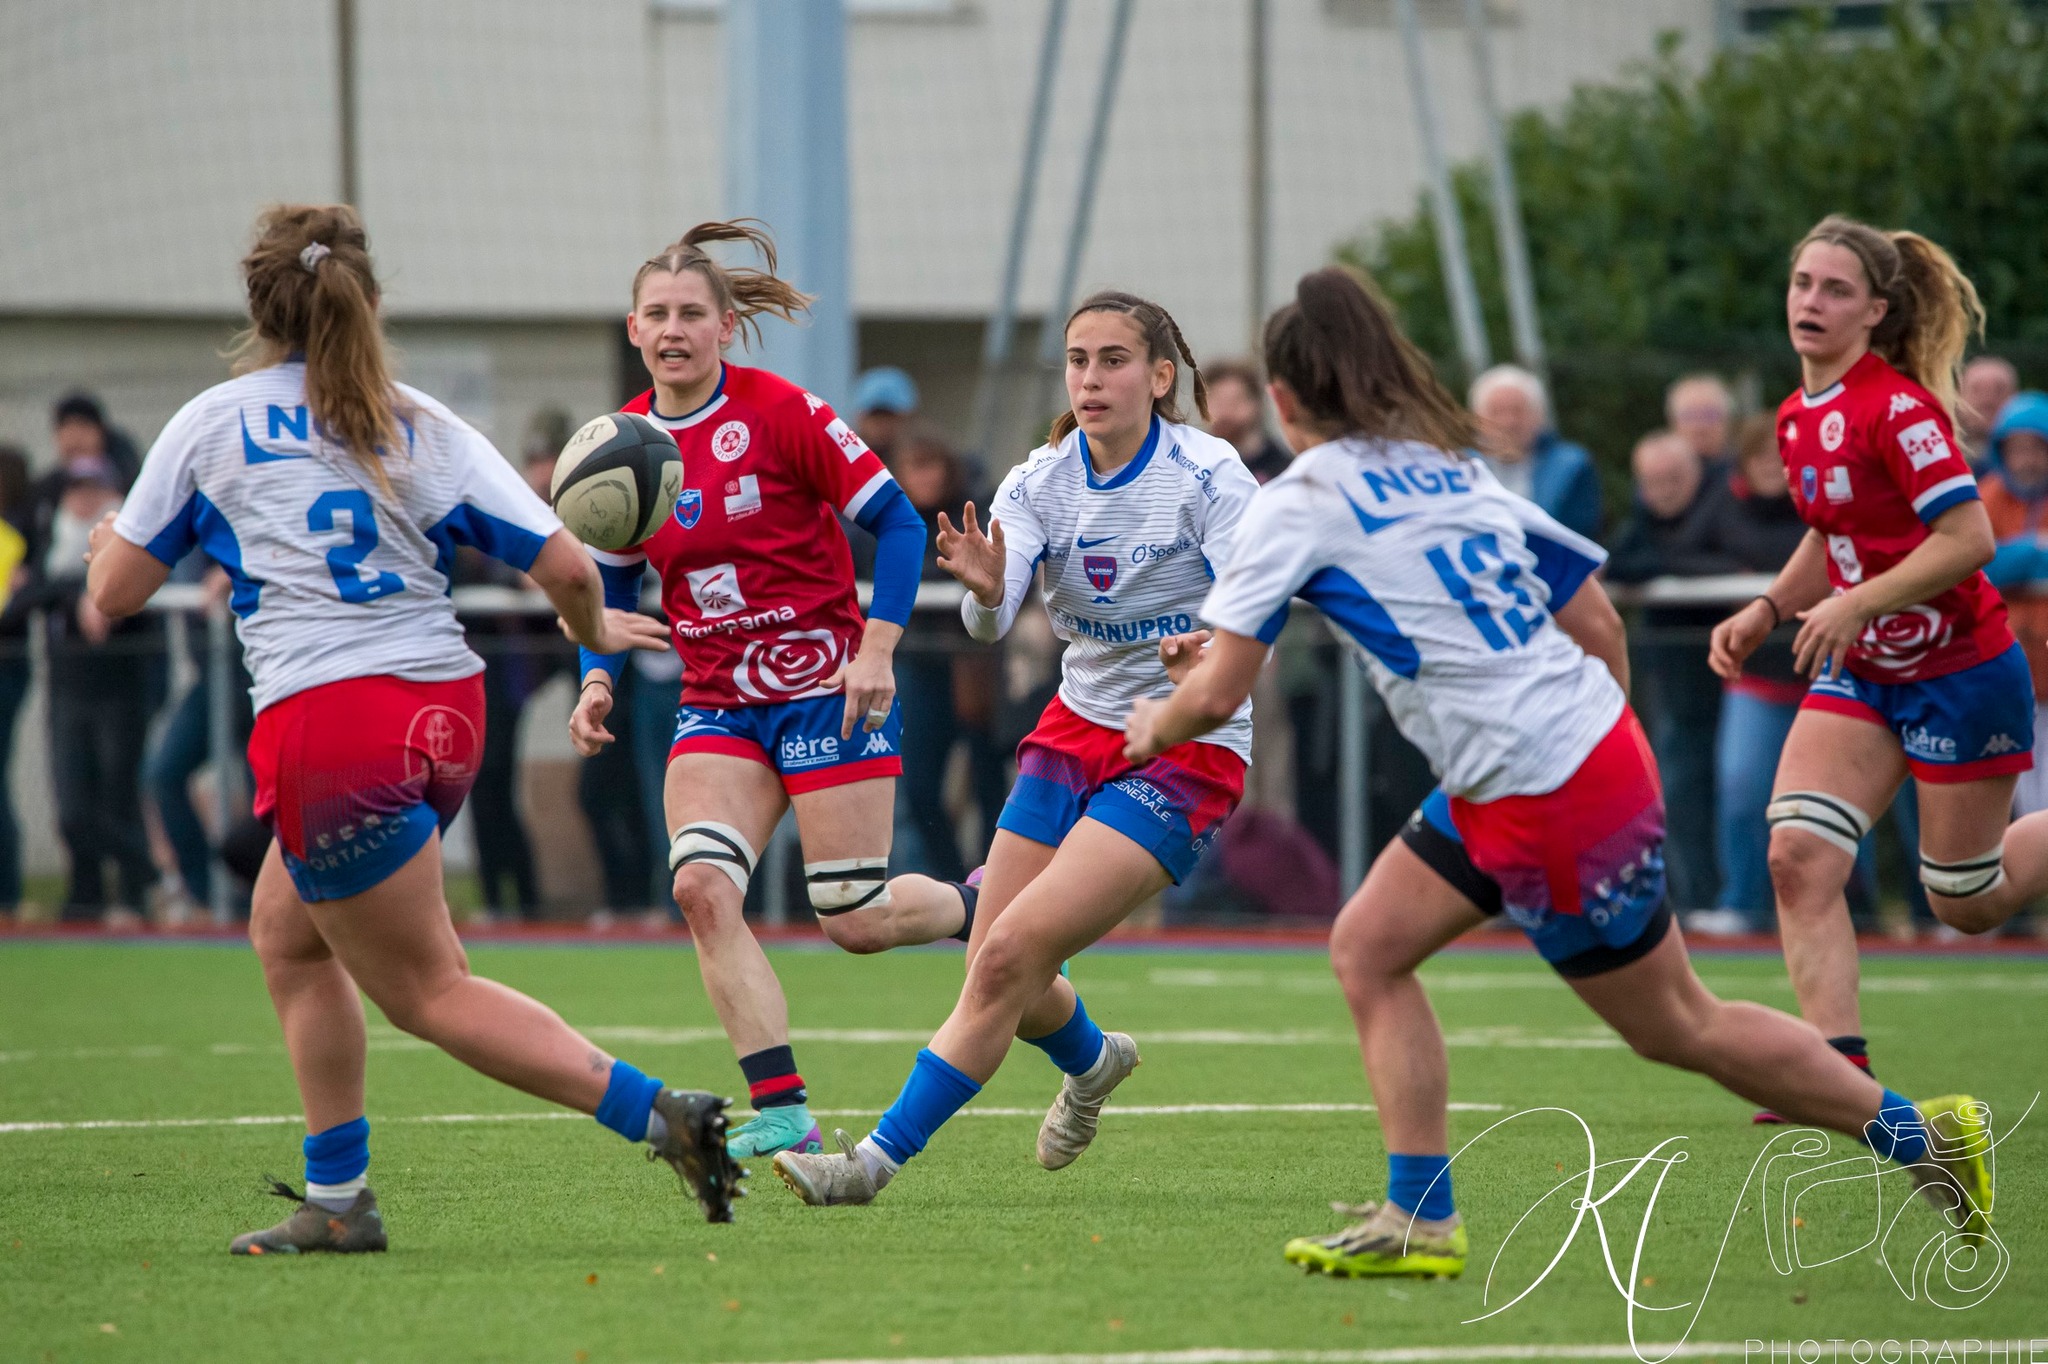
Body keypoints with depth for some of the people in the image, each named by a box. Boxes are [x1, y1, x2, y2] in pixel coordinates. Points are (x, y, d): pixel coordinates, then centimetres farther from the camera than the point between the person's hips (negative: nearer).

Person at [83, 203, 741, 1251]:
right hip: (444, 710, 5)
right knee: (285, 930, 24)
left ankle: (660, 1114, -14)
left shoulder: (212, 422, 3)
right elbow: (564, 568, 2)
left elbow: (113, 593, 10)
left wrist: (107, 538, 33)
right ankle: (337, 1199, 23)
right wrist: (594, 630, 24)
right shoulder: (423, 427, 9)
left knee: (430, 993, 1)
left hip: (327, 723, -5)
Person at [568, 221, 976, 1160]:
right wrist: (598, 680, -2)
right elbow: (611, 582, 15)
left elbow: (897, 522, -9)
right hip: (717, 702, 5)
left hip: (825, 684, -5)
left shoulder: (781, 413, -12)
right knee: (700, 884, -18)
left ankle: (980, 906, 31)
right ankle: (783, 1113, -15)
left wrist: (877, 650, -19)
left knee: (855, 919, -4)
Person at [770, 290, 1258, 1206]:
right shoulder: (1041, 481, -3)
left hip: (1185, 751, -6)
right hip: (1079, 727, 6)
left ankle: (880, 1158, -14)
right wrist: (985, 589, -41)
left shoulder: (1207, 475, -15)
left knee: (1010, 954, -18)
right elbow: (991, 623, -18)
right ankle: (1092, 1062, 41)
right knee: (996, 971, 6)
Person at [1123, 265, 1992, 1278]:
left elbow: (1217, 695, -11)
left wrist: (1155, 726, 10)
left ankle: (1916, 1131, 18)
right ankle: (1420, 1220, 9)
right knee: (1368, 949, 11)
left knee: (1677, 1027, 8)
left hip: (1548, 802, -9)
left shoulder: (1298, 506, -9)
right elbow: (1600, 626, 12)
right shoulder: (1452, 470, 12)